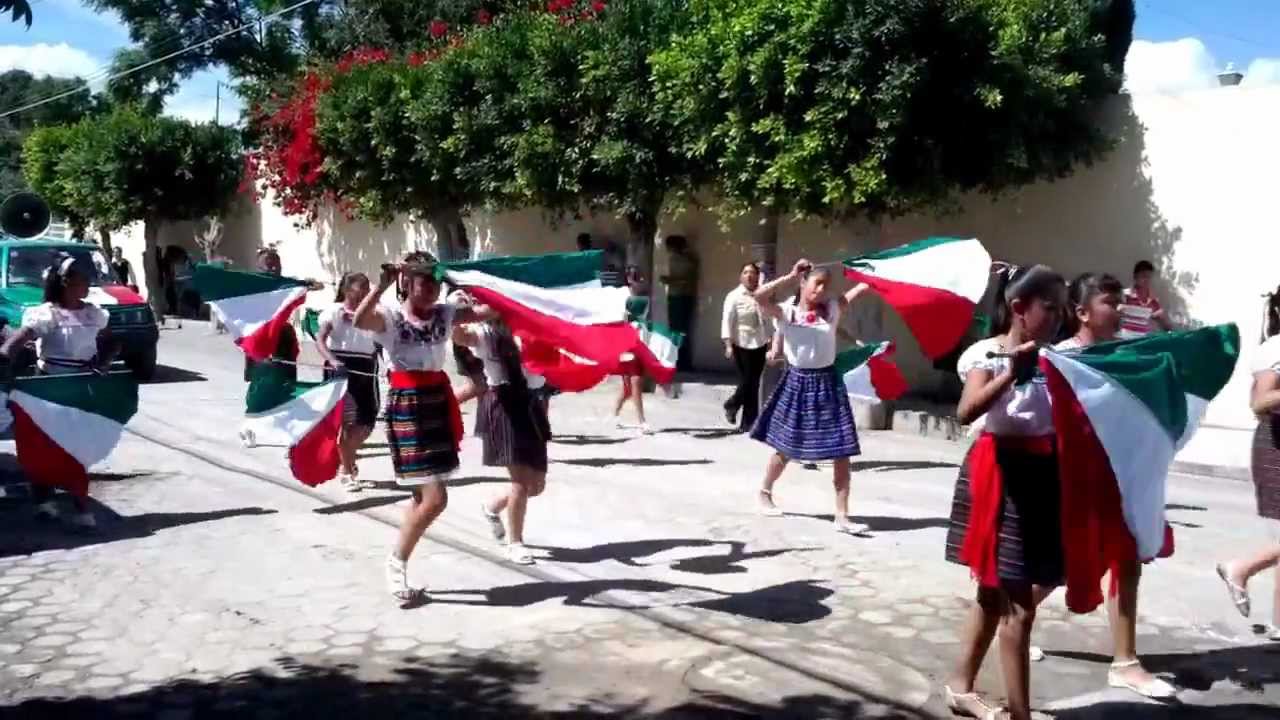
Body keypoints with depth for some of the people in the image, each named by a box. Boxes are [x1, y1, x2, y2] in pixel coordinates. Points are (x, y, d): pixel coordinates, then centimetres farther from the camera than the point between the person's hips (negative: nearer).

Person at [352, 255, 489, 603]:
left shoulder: (444, 313, 5)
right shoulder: (390, 317, -10)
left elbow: (486, 311, 2)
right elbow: (360, 320, -31)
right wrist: (383, 284, -36)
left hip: (439, 403, 7)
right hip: (406, 408, -7)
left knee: (423, 496, 15)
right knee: (435, 498, -10)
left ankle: (398, 562, 30)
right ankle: (397, 561, 10)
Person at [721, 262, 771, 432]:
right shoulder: (734, 296, -5)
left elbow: (767, 320, 14)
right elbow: (727, 321, -9)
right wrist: (728, 345, -17)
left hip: (759, 345, 4)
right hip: (742, 345, -4)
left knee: (754, 385, 5)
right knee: (746, 382, -5)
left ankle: (748, 422, 15)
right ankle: (731, 405, 26)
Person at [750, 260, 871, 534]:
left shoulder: (833, 308, 2)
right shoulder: (786, 311, -5)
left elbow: (865, 286, -3)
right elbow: (760, 295, -23)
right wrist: (791, 276, -19)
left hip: (827, 383, 2)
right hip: (797, 382, -2)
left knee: (841, 452, -2)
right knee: (785, 447, 13)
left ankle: (842, 516, 5)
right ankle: (765, 493, 39)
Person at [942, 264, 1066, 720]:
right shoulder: (987, 354, -11)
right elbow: (966, 412, -26)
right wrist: (1011, 374, -34)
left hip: (1044, 473, 7)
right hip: (1003, 474, -7)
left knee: (995, 592, 17)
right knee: (1018, 605, -4)